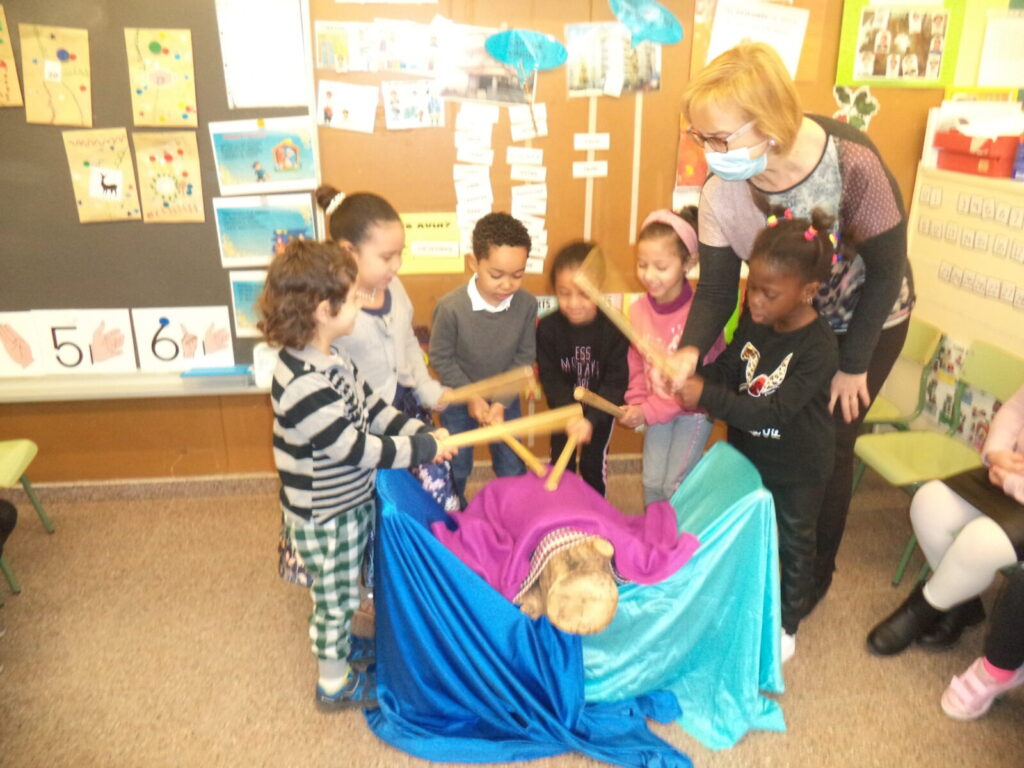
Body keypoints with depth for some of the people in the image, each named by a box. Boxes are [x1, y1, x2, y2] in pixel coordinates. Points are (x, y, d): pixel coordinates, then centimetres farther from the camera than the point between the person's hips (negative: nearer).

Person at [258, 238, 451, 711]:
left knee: (343, 593, 28)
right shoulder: (302, 385, -34)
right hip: (323, 518, -8)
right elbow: (355, 447, -30)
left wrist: (418, 430, -5)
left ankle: (339, 644, 51)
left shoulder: (330, 359, -3)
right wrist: (424, 448, -22)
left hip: (351, 502, 8)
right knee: (333, 599, 13)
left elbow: (370, 407, 6)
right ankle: (334, 685, 35)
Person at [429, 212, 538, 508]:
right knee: (455, 470, 18)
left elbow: (524, 357, -10)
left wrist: (502, 402, -17)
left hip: (505, 399, 2)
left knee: (513, 470, 17)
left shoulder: (527, 304, -21)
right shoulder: (451, 307, -28)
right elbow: (440, 358, -16)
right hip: (459, 400, -2)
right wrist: (471, 397, -17)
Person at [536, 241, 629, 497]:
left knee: (594, 463, 13)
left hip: (601, 409, -1)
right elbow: (550, 378, -20)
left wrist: (591, 419, -36)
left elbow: (616, 382, -25)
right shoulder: (547, 327, -23)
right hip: (564, 409, 1)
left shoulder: (614, 329, -27)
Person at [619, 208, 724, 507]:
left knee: (675, 484, 0)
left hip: (694, 408, -5)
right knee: (652, 481, 10)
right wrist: (637, 403, -7)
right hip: (657, 409, 5)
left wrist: (648, 411, -21)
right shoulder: (638, 309, -8)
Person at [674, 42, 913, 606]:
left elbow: (887, 270, -22)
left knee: (825, 445, 5)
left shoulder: (853, 163, -35)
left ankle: (815, 572, 30)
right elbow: (716, 290, -16)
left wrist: (852, 364, -16)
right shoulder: (720, 191, -24)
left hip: (864, 322, -3)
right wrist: (691, 350, -36)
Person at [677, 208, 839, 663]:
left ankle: (788, 624, 40)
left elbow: (773, 412, -36)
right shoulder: (755, 320, -12)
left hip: (797, 469, -5)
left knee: (794, 544, 18)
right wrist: (693, 380, -25)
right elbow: (727, 368, -3)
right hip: (747, 454, 6)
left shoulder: (819, 348, -30)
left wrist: (708, 397, -41)